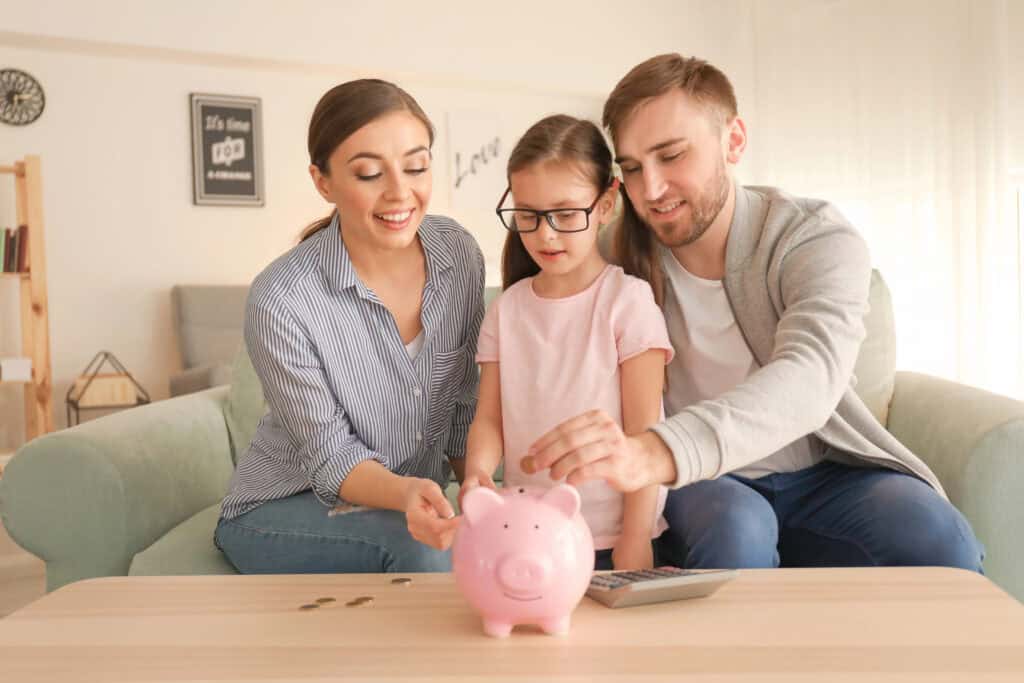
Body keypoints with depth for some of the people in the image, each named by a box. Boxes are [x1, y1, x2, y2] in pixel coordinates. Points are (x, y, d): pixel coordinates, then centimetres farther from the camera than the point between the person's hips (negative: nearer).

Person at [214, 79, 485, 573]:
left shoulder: (459, 253, -10)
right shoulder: (281, 301, -25)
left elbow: (462, 402, 3)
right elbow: (329, 456, -17)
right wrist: (403, 493, -36)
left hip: (417, 493, 5)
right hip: (283, 508, -4)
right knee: (423, 548, -31)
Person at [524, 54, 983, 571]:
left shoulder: (817, 241, -16)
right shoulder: (621, 258, -8)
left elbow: (809, 376, -35)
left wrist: (659, 451, -54)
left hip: (821, 471, 0)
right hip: (702, 483, 0)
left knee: (938, 539, -27)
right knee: (735, 526, -34)